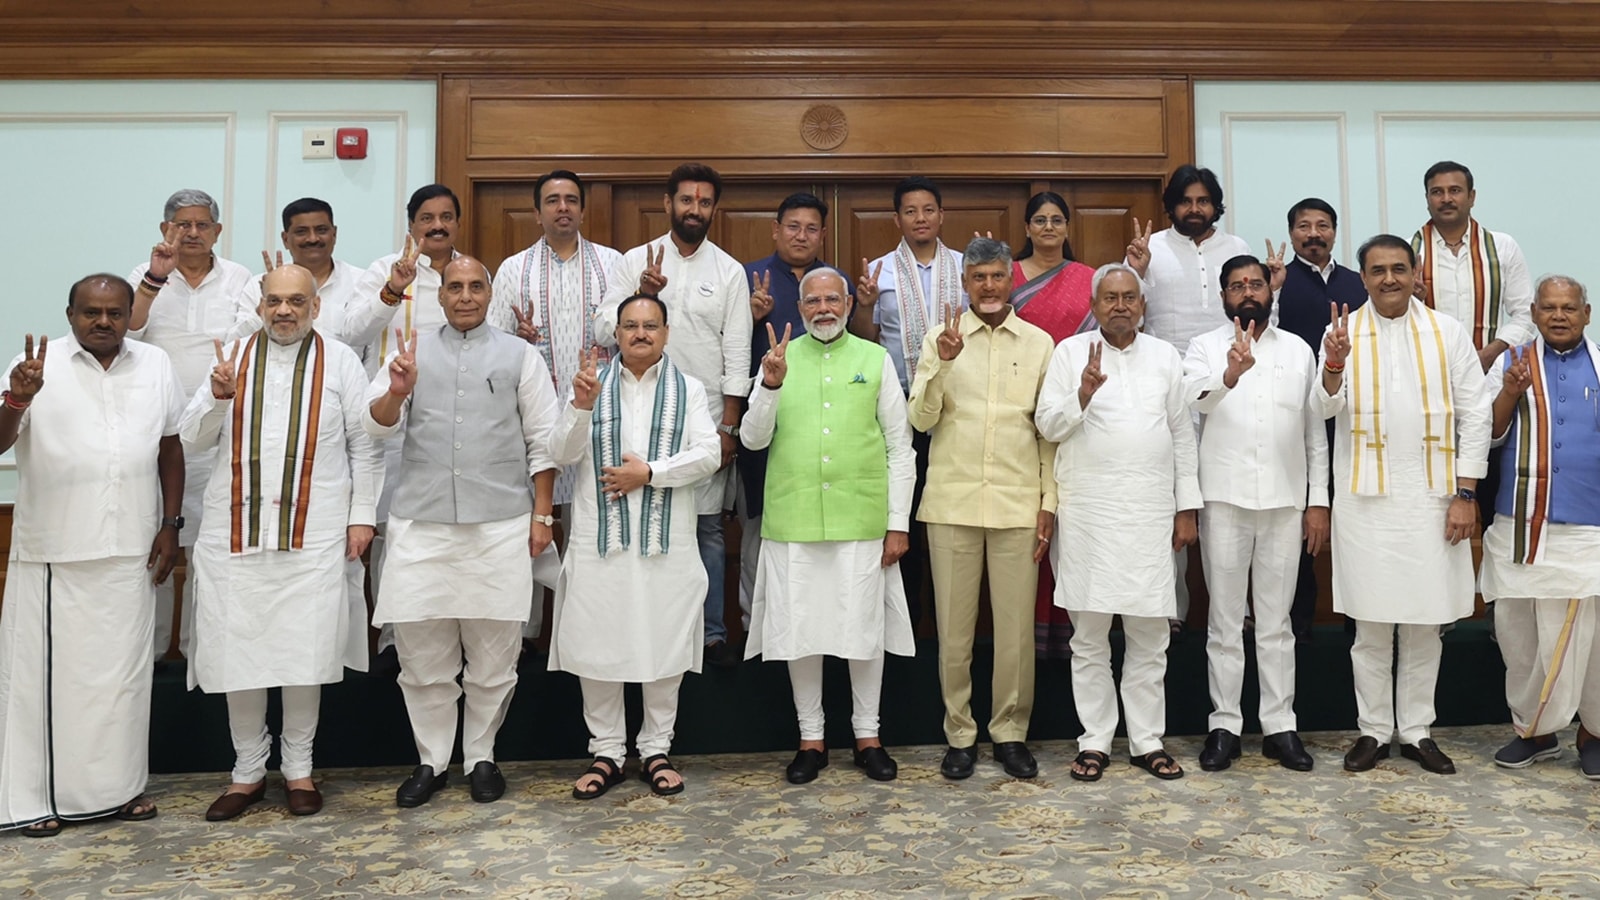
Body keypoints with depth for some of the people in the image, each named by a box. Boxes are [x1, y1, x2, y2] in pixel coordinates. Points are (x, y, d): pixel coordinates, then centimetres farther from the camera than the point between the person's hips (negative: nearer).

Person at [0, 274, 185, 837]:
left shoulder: (157, 367, 5)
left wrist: (171, 525, 5)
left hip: (130, 552, 3)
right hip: (51, 552, -2)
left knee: (123, 669, 11)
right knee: (47, 669, 5)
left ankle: (119, 786, 23)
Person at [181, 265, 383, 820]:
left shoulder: (340, 362, 4)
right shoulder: (232, 357, 9)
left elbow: (364, 445, 3)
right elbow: (192, 438, 9)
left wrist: (362, 515, -2)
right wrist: (218, 397, -10)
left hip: (314, 534, -2)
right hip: (237, 530, 2)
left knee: (304, 653, 3)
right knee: (238, 653, 6)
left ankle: (299, 768, 20)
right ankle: (247, 771, 21)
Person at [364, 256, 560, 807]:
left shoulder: (520, 355, 8)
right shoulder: (413, 352, 11)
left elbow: (543, 440, 6)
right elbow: (377, 426, 1)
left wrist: (542, 515, 1)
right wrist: (397, 391, -20)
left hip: (500, 524, -1)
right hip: (421, 523, 1)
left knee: (494, 654, 7)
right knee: (422, 653, 7)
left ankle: (482, 757, 23)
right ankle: (431, 761, 22)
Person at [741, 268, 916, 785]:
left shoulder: (875, 359, 6)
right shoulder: (780, 359, 8)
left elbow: (899, 446, 5)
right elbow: (753, 439, 2)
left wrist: (898, 523, 0)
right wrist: (770, 386, -15)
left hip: (862, 519, -1)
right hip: (793, 520, 1)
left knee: (865, 628, 6)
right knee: (800, 629, 7)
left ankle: (868, 735, 23)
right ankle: (810, 738, 22)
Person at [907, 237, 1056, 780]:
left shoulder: (1039, 344, 6)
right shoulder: (941, 338, 4)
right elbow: (920, 419, -3)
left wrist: (1049, 501, 2)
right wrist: (942, 364, -18)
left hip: (1018, 504, 0)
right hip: (953, 502, 0)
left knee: (1016, 626, 6)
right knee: (954, 626, 6)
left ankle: (1010, 732, 21)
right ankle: (959, 735, 20)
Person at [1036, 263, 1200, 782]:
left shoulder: (1165, 356, 12)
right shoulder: (1071, 352, 4)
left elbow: (1182, 434, 12)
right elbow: (1047, 425, 0)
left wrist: (1187, 508, 8)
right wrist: (1082, 395, -19)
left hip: (1151, 510, 2)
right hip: (1087, 510, -2)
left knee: (1150, 636, 7)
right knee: (1089, 636, 4)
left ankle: (1147, 742, 18)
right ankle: (1095, 741, 15)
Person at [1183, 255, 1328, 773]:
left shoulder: (1298, 351, 11)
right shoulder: (1205, 348, 2)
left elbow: (1316, 432, 11)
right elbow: (1195, 400, -20)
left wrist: (1318, 500, 5)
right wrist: (1230, 374, -40)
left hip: (1285, 502, 2)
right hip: (1225, 500, -2)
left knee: (1276, 622, 9)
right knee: (1225, 622, 5)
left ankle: (1279, 726, 17)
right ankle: (1224, 725, 13)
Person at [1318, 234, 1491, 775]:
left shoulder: (1447, 332, 3)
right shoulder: (1344, 332, 2)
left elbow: (1475, 414, 2)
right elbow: (1327, 408, -7)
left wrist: (1465, 494, -3)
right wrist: (1334, 366, -28)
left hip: (1432, 498, 1)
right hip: (1366, 500, -1)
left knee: (1425, 624, 8)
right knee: (1371, 623, 6)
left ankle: (1417, 731, 21)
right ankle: (1373, 730, 18)